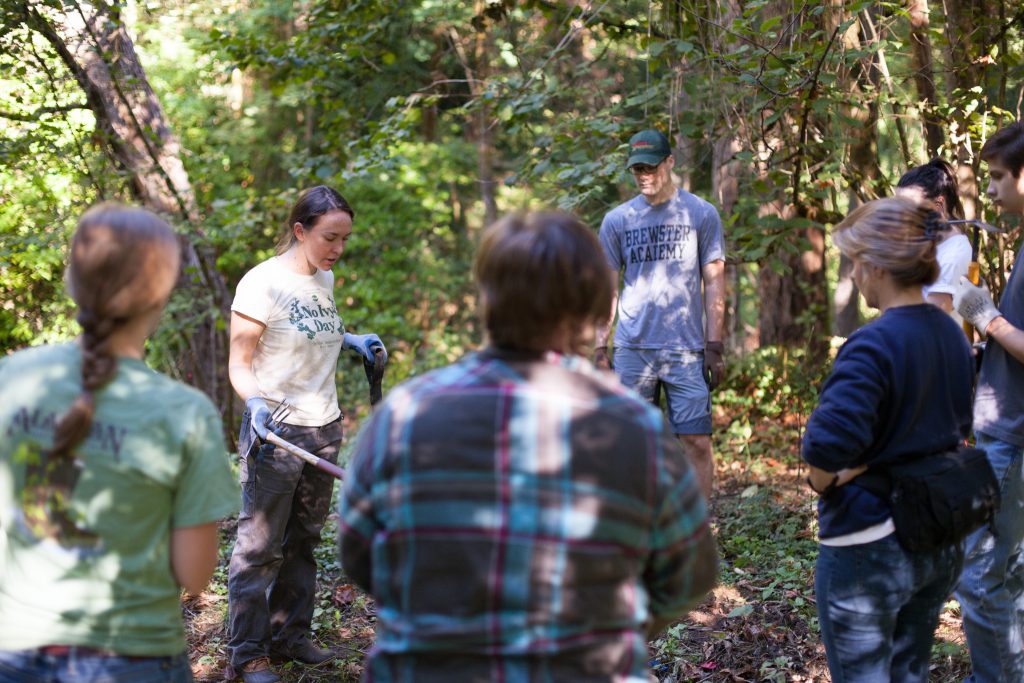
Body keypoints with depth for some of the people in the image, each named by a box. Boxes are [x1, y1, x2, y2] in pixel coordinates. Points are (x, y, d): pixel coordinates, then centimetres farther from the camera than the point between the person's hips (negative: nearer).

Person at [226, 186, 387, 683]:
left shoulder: (325, 280, 8)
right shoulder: (263, 283, -14)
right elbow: (238, 364, -13)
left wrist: (351, 340, 6)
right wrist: (255, 401, -32)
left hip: (323, 430, 7)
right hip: (275, 433, -7)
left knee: (303, 542, 15)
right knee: (260, 546, 1)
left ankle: (290, 636, 28)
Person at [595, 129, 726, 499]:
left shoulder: (701, 214, 4)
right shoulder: (617, 220, 8)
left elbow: (714, 284, 4)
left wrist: (714, 347, -2)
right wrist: (600, 348, 5)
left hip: (686, 348, -1)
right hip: (632, 348, 2)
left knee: (697, 442, -5)